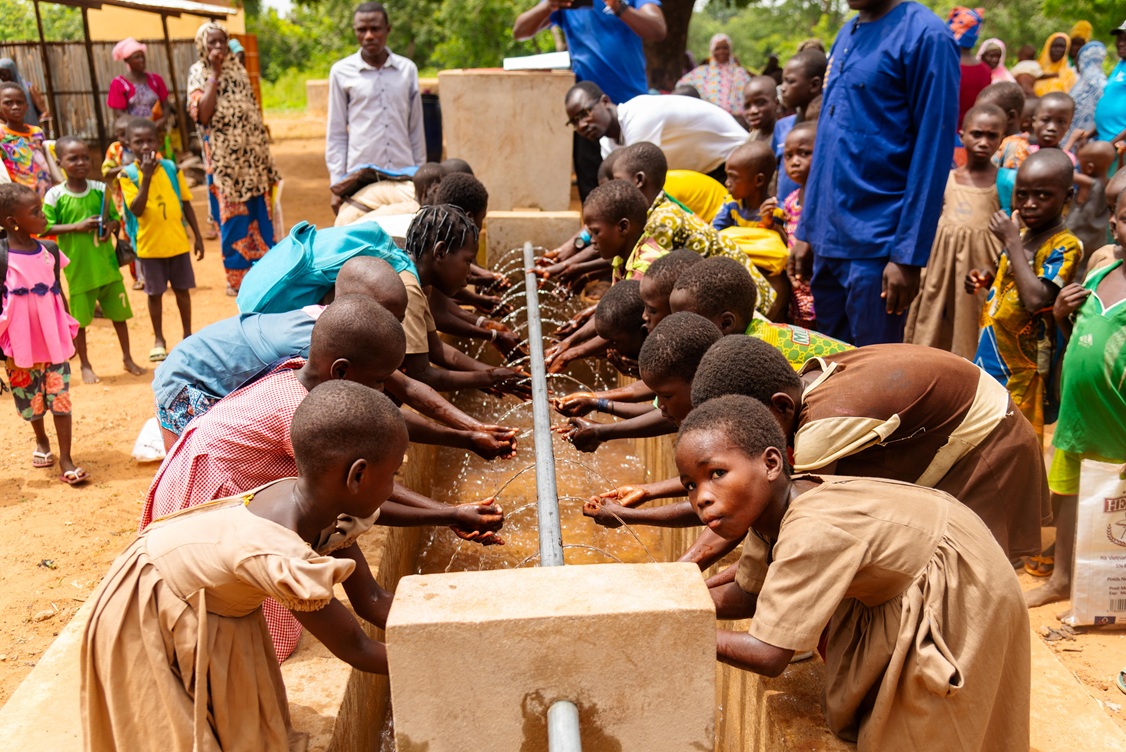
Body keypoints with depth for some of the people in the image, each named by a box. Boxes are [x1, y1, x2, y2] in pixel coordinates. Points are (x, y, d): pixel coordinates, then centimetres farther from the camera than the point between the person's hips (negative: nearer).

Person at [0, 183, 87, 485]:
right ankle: (41, 442, 41)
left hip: (54, 340, 3)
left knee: (60, 397, 1)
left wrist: (68, 329, 13)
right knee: (32, 400, 14)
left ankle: (66, 460, 7)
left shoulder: (49, 250, 0)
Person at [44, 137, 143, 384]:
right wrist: (77, 226, -19)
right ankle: (85, 365, 24)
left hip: (107, 264, 3)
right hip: (78, 268, -3)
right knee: (79, 318, 8)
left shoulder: (100, 189, 0)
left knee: (119, 312, 12)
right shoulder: (55, 195, -8)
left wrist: (111, 225, -13)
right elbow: (46, 228, -8)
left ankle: (127, 357, 29)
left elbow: (114, 217, 9)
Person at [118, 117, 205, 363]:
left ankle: (188, 334, 27)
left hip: (178, 242, 2)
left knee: (182, 289, 12)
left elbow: (186, 204, 6)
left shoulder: (171, 168, -1)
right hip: (149, 246, -1)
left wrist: (197, 236, 5)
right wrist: (146, 176, -25)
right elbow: (136, 209, -19)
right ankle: (158, 339, 24)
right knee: (154, 293, 10)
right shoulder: (128, 174, -7)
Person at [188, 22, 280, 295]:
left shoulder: (237, 68, 13)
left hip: (252, 154, 5)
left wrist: (264, 151, 12)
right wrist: (215, 74, -15)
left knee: (261, 214, 6)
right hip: (224, 158, -5)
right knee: (233, 218, -2)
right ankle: (238, 278, 7)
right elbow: (203, 114, -18)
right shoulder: (198, 73, -3)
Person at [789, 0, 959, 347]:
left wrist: (908, 254, -16)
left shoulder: (925, 36, -9)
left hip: (876, 247, -7)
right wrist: (807, 229, 14)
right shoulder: (846, 36, 14)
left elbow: (932, 150, -13)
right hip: (827, 240, 7)